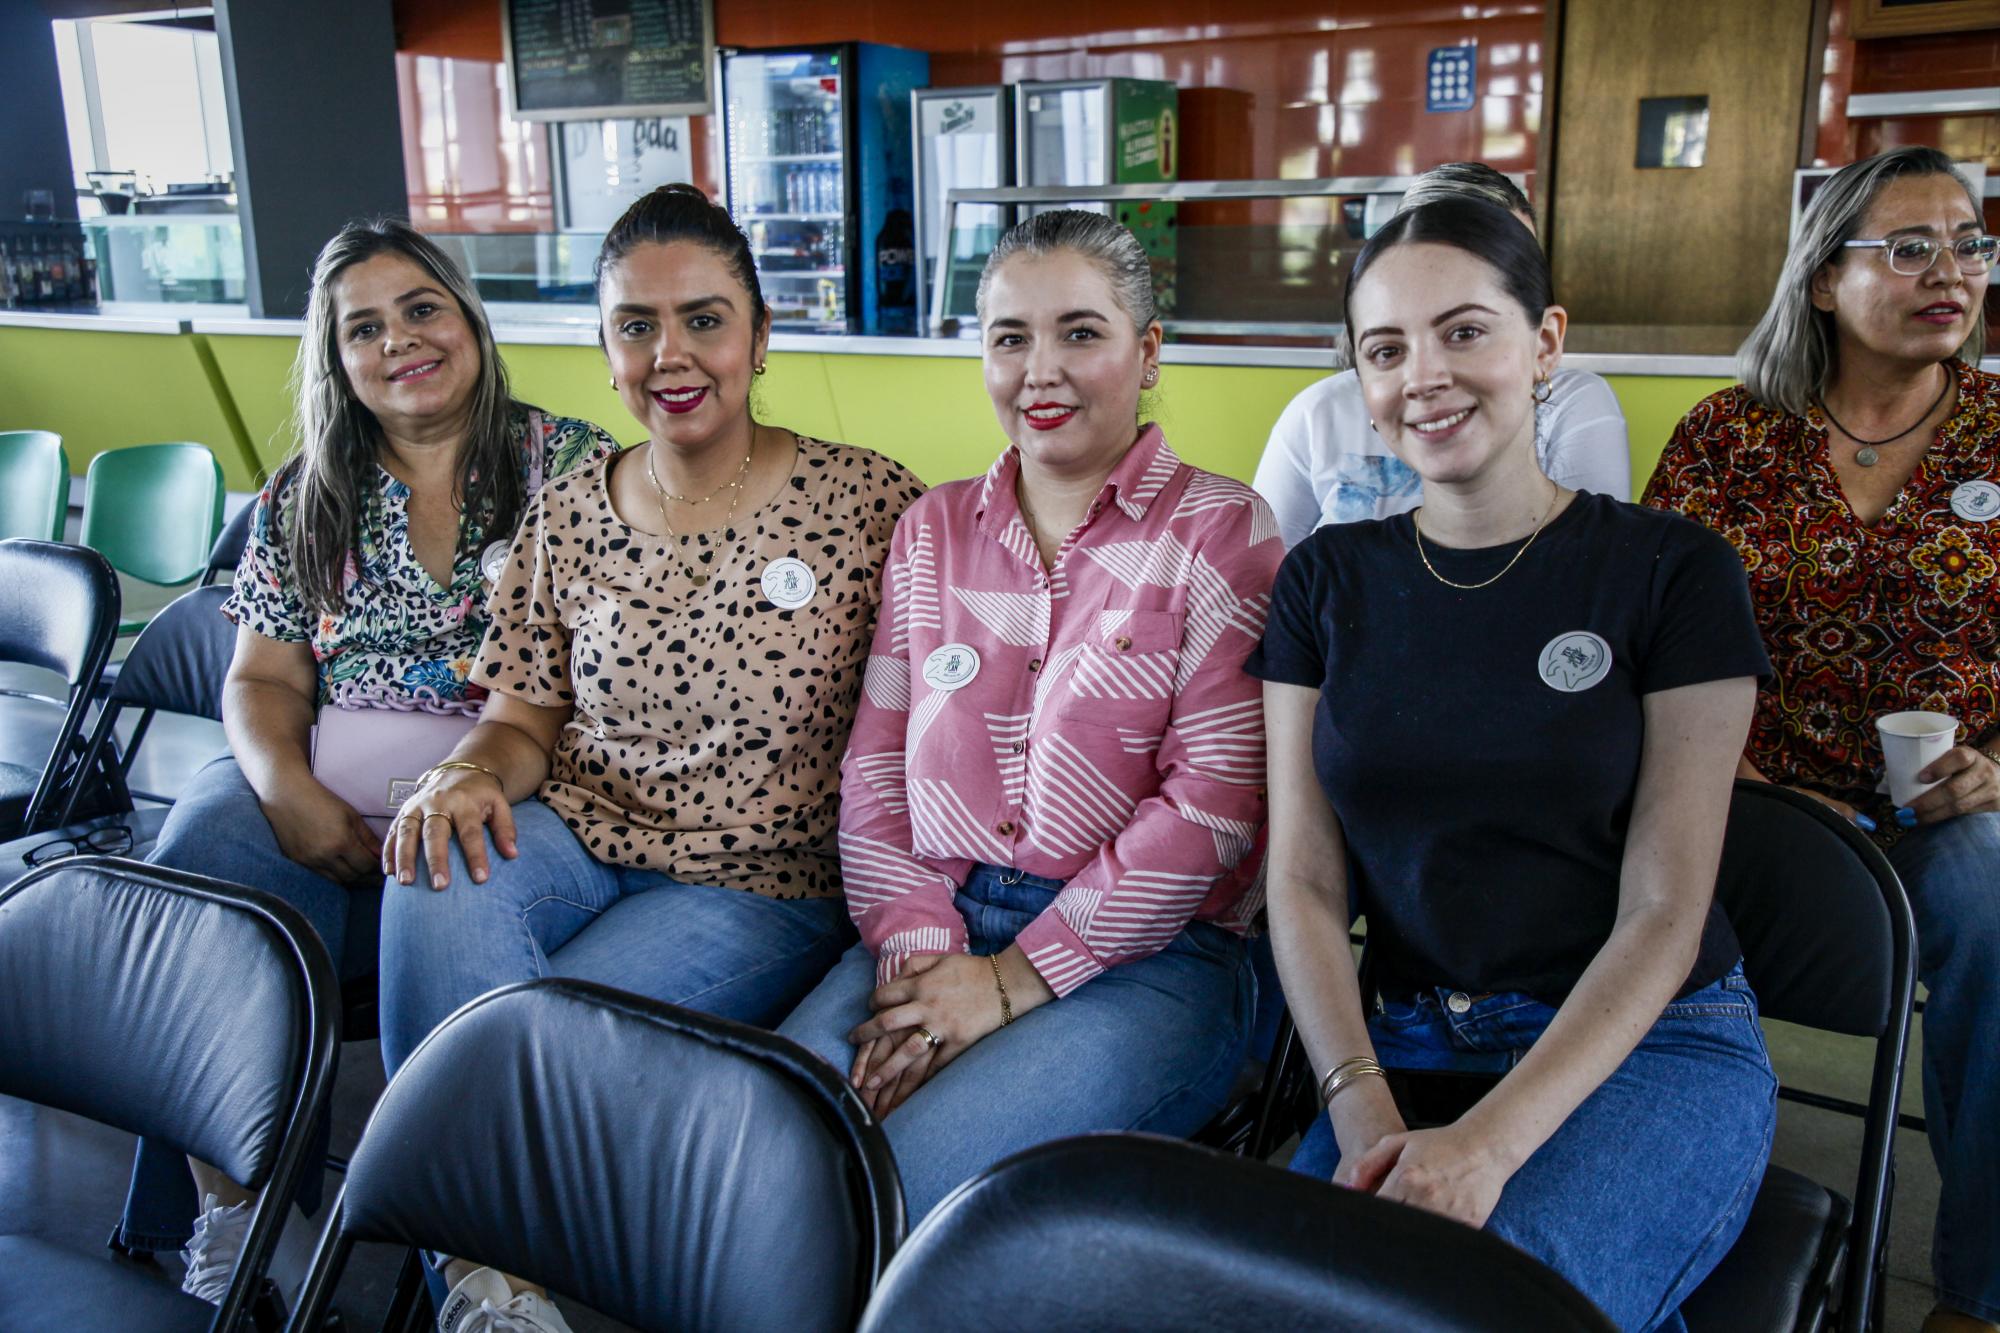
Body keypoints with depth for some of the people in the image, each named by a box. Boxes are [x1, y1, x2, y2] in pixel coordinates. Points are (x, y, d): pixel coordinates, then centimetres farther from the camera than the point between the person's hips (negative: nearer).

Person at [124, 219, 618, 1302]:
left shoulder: (570, 465, 3)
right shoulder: (301, 501, 15)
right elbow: (262, 680, 12)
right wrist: (288, 788, -11)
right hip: (330, 810, 4)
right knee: (208, 839, -27)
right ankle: (227, 1221, -15)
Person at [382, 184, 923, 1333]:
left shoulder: (865, 501, -5)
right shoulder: (568, 516, 7)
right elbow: (529, 713, 12)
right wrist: (470, 773, -12)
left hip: (764, 884, -3)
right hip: (575, 835, 4)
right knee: (438, 879, -30)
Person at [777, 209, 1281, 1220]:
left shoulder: (1221, 531, 0)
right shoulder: (933, 531, 16)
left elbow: (1213, 805, -9)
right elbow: (873, 772, 11)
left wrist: (1014, 981, -12)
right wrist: (915, 956, -6)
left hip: (1144, 956, -3)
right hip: (938, 925, 4)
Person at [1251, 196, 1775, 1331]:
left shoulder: (1671, 571, -3)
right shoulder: (1328, 579, 6)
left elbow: (1663, 913, -8)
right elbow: (1304, 880, 1)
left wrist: (1490, 1140, -20)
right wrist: (1362, 1109, -15)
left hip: (1646, 1047, -1)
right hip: (1408, 1042, 2)